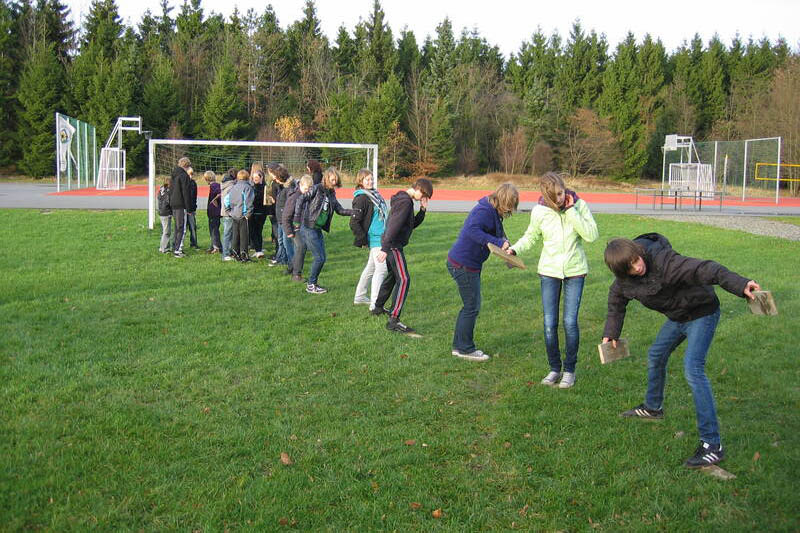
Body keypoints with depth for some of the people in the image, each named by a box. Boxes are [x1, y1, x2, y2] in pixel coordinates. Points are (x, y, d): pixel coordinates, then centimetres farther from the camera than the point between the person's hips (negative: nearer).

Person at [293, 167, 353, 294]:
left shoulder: (331, 194, 12)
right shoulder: (317, 188, -9)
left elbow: (340, 210, 14)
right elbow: (301, 199, -13)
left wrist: (355, 212, 1)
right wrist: (298, 217, -19)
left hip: (318, 229, 8)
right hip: (309, 228, -8)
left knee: (322, 258, 9)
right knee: (319, 258, -6)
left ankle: (313, 284, 22)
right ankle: (311, 285, 7)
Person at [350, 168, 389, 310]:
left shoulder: (375, 194, 12)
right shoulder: (361, 198, -15)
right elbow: (354, 223, -17)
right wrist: (363, 240, -14)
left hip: (382, 237, 9)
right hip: (375, 239, -9)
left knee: (371, 267, 18)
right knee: (381, 268, -12)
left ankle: (359, 297, 30)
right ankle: (375, 303, -11)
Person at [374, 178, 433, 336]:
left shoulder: (404, 200, 16)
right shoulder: (405, 202, -16)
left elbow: (413, 224, 21)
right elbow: (394, 226, -24)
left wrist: (422, 210, 5)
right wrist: (385, 249, -30)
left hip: (391, 245, 10)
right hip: (393, 246, -10)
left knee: (392, 276, 24)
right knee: (403, 280, -13)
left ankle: (378, 307, 39)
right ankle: (394, 320, -18)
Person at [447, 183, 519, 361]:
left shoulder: (492, 211, 11)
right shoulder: (485, 211, -20)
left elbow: (498, 233, 15)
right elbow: (472, 230, -35)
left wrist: (506, 246, -3)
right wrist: (498, 243, -36)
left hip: (468, 263, 10)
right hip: (464, 264, -10)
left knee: (469, 306, 18)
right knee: (472, 307, 0)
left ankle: (459, 346, 26)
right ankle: (465, 349, 12)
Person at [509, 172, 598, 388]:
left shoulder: (579, 205, -8)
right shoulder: (539, 211, -6)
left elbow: (591, 235, -17)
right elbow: (531, 236, 9)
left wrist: (571, 210, -20)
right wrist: (515, 248, -9)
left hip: (575, 271, -1)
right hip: (549, 271, 1)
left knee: (570, 322, -4)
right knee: (549, 324, 1)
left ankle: (569, 369, 13)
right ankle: (554, 368, 18)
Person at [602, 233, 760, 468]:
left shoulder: (664, 261, -35)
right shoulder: (623, 281, -10)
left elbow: (704, 270, -47)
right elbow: (616, 301, 12)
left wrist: (740, 284, -60)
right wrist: (611, 332, 4)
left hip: (701, 313, -8)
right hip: (677, 317, 8)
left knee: (693, 369, -20)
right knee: (655, 356, 22)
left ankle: (712, 444, -20)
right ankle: (653, 407, 51)